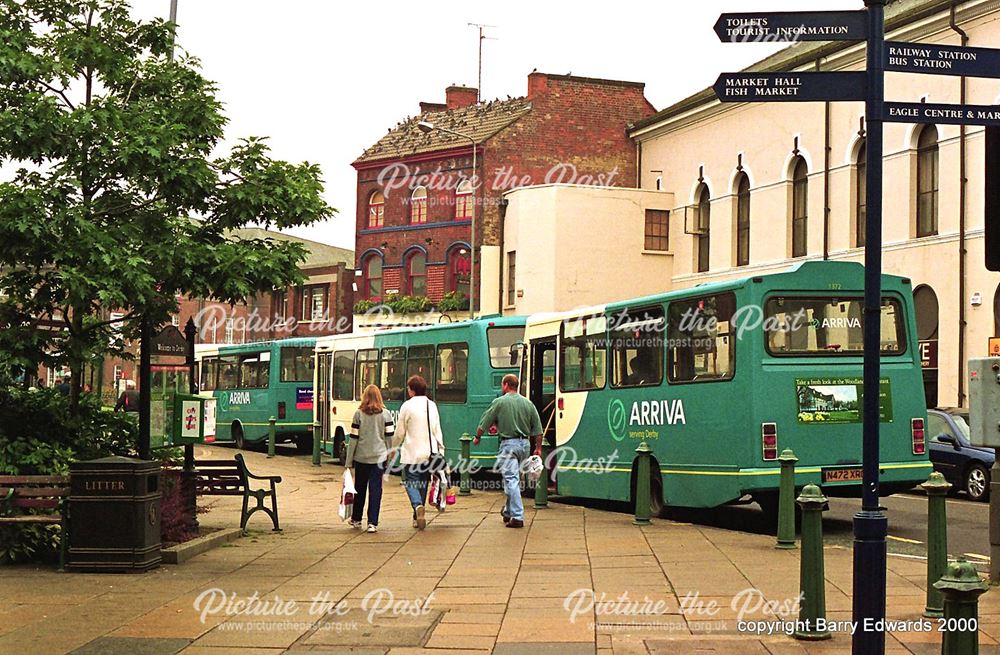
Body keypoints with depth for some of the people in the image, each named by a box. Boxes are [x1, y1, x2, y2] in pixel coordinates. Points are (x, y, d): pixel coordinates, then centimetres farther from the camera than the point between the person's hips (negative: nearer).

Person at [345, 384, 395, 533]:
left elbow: (353, 438, -2)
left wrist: (348, 461, 3)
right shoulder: (386, 414, -2)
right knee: (375, 490, 1)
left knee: (360, 488, 15)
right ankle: (372, 523, -4)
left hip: (361, 457, 0)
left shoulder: (359, 414, -3)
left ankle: (356, 519, 27)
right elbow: (389, 438, -1)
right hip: (379, 457, 0)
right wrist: (390, 457, 9)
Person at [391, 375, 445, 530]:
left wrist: (394, 448, 12)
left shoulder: (407, 406, -9)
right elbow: (437, 431, 9)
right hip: (429, 452, 5)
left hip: (412, 453, -5)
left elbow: (400, 433, -4)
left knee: (411, 482, 1)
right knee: (423, 482, 14)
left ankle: (418, 506, -26)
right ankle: (417, 517, 18)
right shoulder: (432, 405, 6)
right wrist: (441, 450, 14)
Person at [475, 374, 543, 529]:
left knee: (511, 479, -5)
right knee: (515, 478, 18)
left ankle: (517, 517, -12)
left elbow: (484, 424, 1)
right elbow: (538, 430, 7)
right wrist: (538, 448, 15)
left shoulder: (499, 402, -6)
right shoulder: (528, 403, 6)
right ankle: (508, 511, 31)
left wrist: (477, 437, 18)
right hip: (525, 444, 5)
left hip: (508, 443, -5)